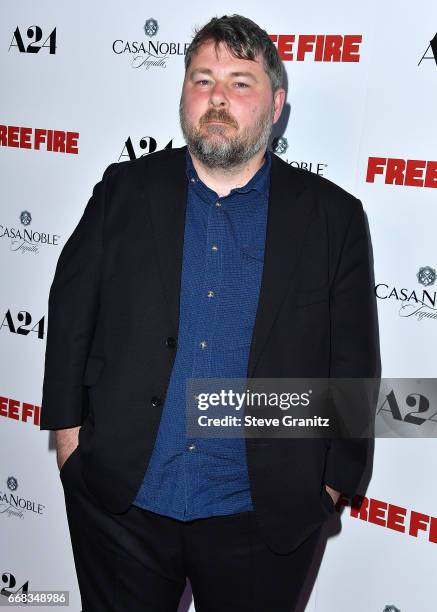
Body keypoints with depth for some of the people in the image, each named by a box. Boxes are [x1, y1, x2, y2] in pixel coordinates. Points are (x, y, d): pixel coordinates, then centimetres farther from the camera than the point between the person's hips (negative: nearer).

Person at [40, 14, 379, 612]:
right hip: (121, 501, 2)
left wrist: (330, 484, -1)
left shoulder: (334, 216, -3)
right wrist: (69, 433, 1)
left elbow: (352, 366, -1)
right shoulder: (125, 189, 1)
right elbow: (71, 315, 3)